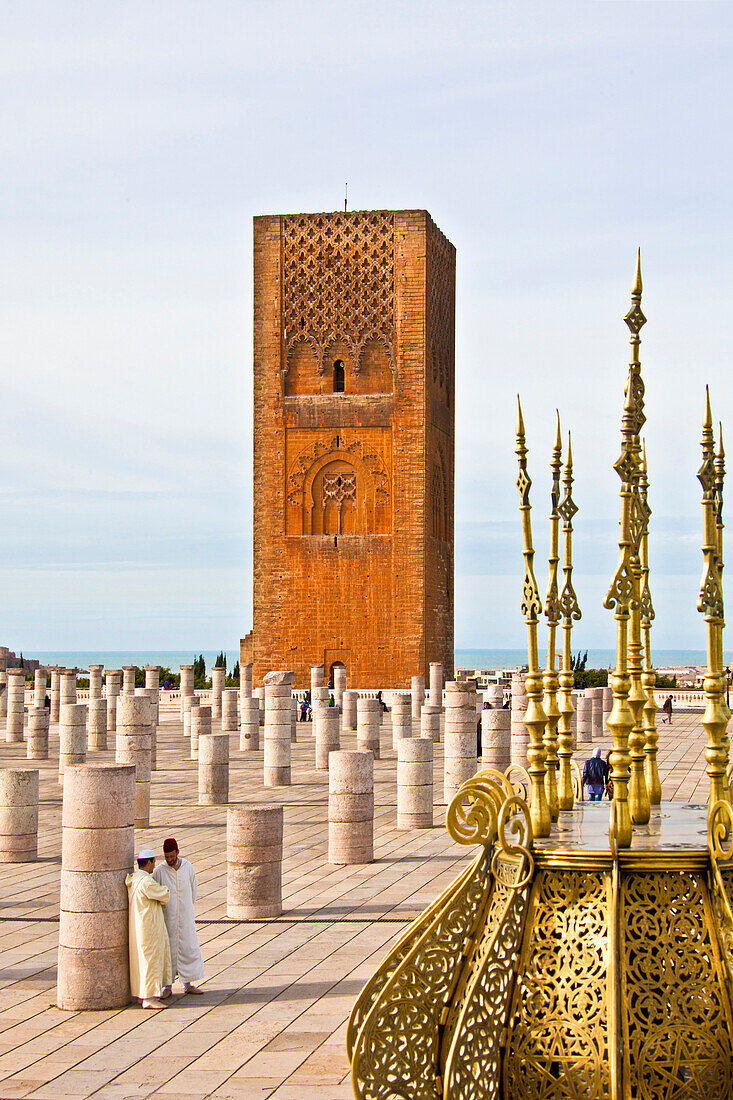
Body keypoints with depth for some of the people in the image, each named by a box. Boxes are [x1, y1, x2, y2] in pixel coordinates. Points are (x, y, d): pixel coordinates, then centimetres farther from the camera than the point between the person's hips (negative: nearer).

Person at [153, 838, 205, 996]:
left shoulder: (187, 867, -1)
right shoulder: (159, 871, -9)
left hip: (186, 916, 2)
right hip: (167, 917, -2)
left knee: (188, 948, 5)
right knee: (168, 951, 2)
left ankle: (187, 984, 15)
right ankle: (168, 985, 12)